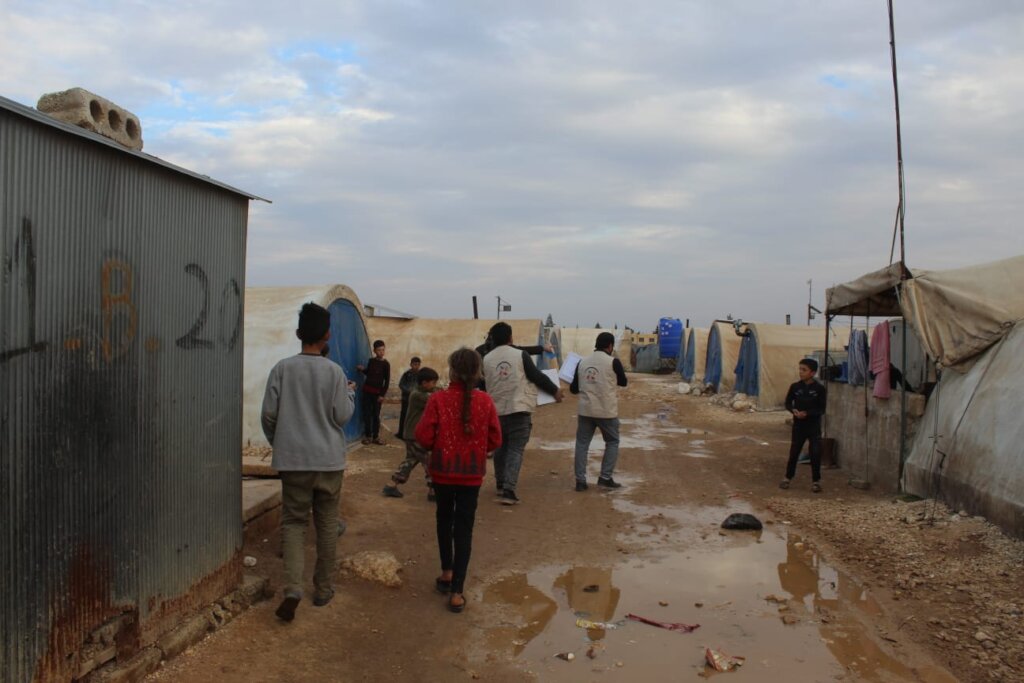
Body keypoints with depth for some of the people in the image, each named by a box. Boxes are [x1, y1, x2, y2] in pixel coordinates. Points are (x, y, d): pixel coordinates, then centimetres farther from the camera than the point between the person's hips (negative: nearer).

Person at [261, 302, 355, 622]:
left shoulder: (282, 368, -2)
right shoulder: (334, 371, -5)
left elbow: (268, 414, -2)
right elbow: (342, 416, -5)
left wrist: (277, 443, 15)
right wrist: (351, 392, 13)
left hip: (293, 459, 0)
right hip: (329, 459, 0)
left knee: (293, 521, 8)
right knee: (326, 524, 12)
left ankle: (293, 588, -10)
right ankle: (323, 589, 21)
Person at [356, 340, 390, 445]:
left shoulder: (385, 364, -6)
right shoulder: (371, 361, 4)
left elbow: (387, 381, -6)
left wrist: (382, 395, -10)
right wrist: (362, 369, -1)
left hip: (377, 392, -3)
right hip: (367, 390, 3)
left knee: (376, 415, 1)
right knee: (366, 414, 3)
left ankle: (376, 436, 9)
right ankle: (367, 436, 9)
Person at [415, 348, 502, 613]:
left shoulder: (438, 399, -13)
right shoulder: (485, 401, -9)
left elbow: (423, 437, -12)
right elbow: (495, 440, -4)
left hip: (443, 470, 0)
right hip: (472, 472, 0)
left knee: (445, 519, 23)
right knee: (464, 528, 4)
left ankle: (447, 573, 33)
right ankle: (457, 591, 2)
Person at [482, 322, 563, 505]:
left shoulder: (486, 359, 1)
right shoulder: (520, 355, -8)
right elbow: (537, 376, -4)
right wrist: (555, 391, 10)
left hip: (496, 411, 4)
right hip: (519, 410, -4)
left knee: (500, 448, 20)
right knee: (515, 450, -1)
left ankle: (501, 485, 30)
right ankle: (508, 490, -11)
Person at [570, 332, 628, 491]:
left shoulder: (582, 362, 6)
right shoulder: (613, 362, -7)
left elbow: (573, 389, 11)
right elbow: (623, 382, 9)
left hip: (585, 410, 3)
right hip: (606, 411, -3)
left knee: (582, 444, 11)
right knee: (612, 442, 14)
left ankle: (580, 481, 6)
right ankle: (605, 478, 8)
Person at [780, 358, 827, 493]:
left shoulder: (819, 388, -9)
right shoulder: (795, 387, -3)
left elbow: (822, 409, -9)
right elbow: (788, 403, 6)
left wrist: (807, 413, -22)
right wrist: (793, 410, -15)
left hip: (814, 426, -2)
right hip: (798, 425, 2)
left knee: (815, 453, -1)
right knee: (794, 452, 8)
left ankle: (816, 481, 12)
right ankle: (788, 478, 22)